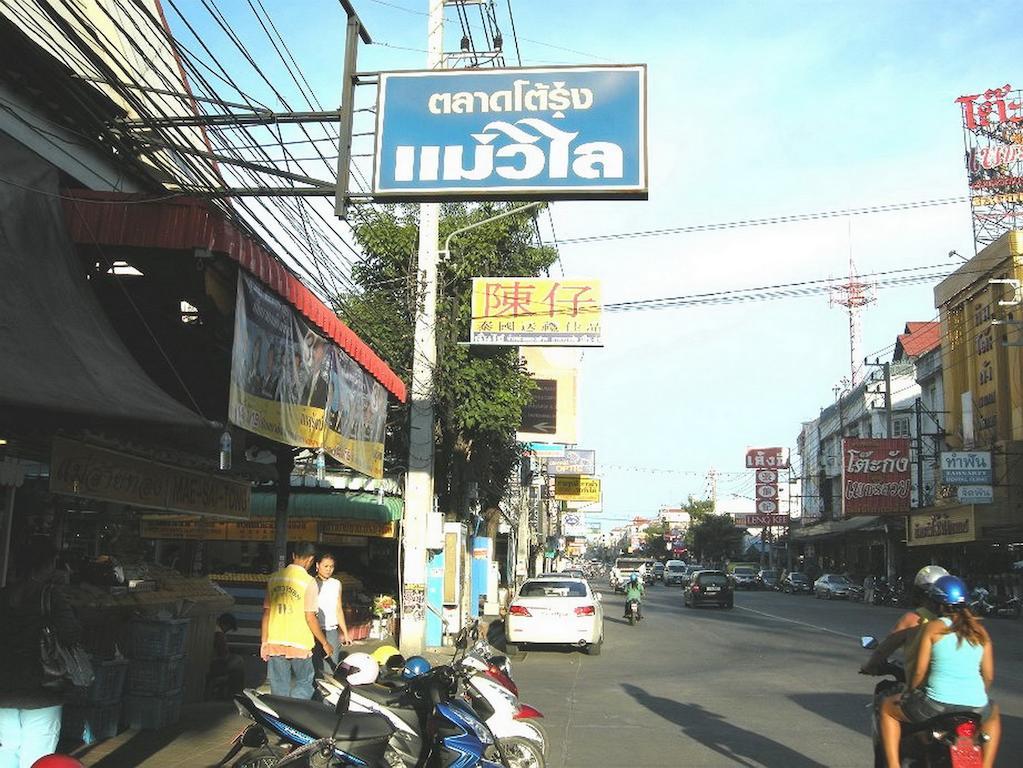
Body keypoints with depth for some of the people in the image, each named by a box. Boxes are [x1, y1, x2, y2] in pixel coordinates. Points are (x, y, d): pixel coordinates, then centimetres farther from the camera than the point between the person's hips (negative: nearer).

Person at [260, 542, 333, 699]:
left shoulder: (274, 578, 5)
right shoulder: (308, 582, -10)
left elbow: (266, 612, 7)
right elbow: (310, 618, -11)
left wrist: (264, 642, 13)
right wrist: (325, 643, -1)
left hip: (275, 643, 4)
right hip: (299, 644, -4)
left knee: (279, 689, 12)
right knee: (304, 683, 11)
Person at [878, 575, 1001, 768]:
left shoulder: (932, 628, -1)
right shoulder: (980, 631, 10)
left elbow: (920, 671, -3)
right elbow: (989, 676, 12)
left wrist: (909, 693, 16)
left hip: (937, 704, -4)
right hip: (976, 707, 4)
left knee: (888, 708, 22)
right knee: (994, 714, 41)